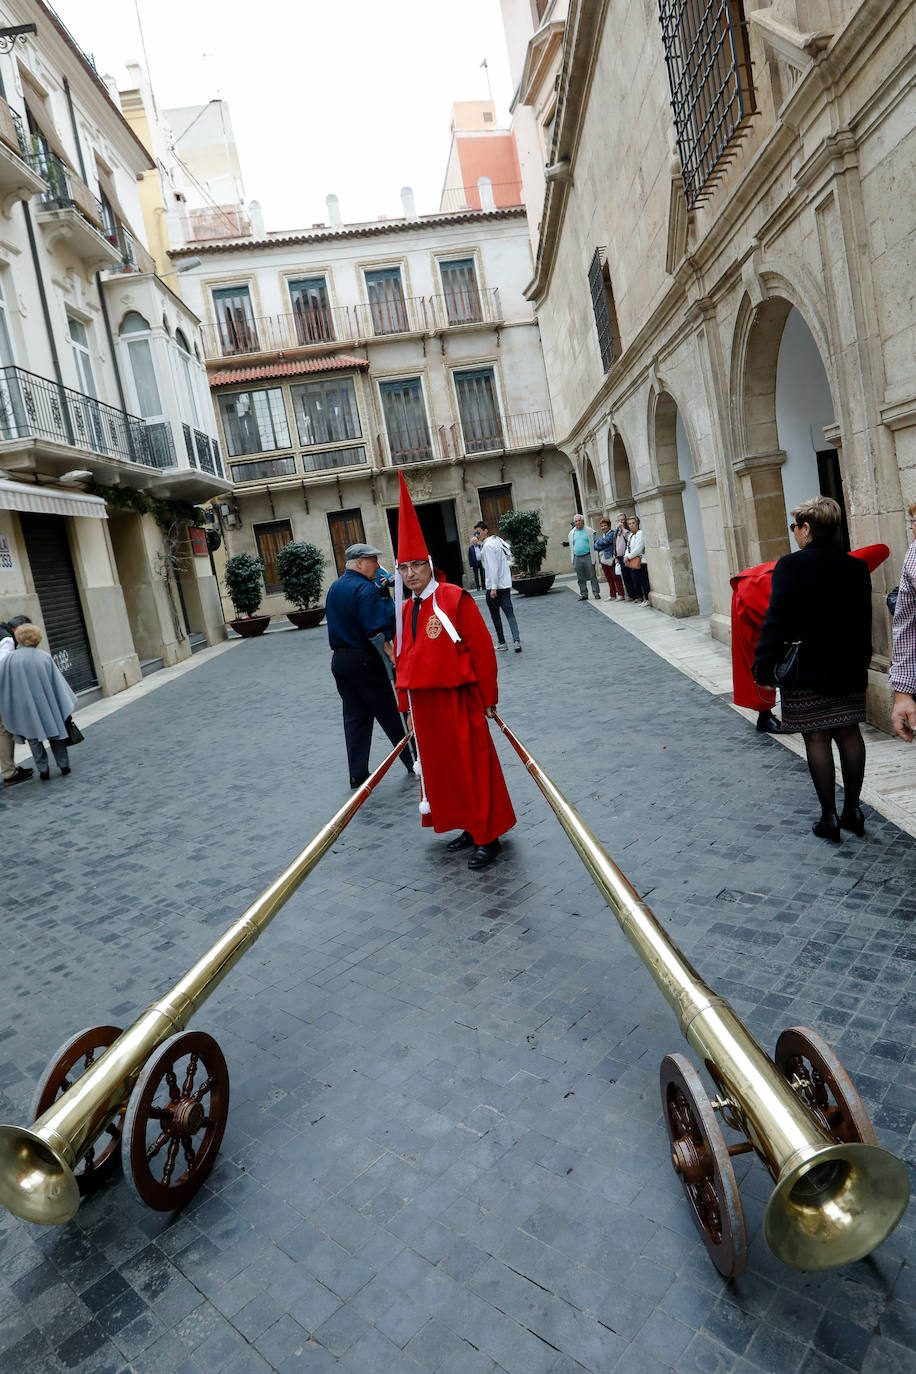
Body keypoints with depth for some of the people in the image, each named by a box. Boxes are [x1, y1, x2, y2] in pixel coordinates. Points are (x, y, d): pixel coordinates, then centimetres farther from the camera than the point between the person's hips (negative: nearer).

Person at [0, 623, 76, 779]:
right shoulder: (45, 657, -1)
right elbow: (58, 682, 2)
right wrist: (67, 704, 7)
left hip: (26, 707, -2)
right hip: (47, 705, 2)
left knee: (33, 737, 8)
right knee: (54, 731, 13)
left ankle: (43, 769, 6)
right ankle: (64, 765, 15)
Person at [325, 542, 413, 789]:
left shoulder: (333, 588, 13)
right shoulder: (365, 588, -15)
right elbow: (375, 631, -22)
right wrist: (392, 655, -17)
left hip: (339, 659, 8)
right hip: (364, 659, -8)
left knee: (354, 716, 10)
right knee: (388, 713, 3)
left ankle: (357, 775, 12)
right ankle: (413, 762, 15)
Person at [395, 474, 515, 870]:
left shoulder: (454, 599, -11)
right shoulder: (406, 611, 9)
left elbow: (482, 650, -11)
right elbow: (404, 660, 14)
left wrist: (487, 699, -10)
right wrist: (407, 705, 12)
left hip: (458, 701, -7)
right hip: (424, 703, 7)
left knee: (473, 767, 2)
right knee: (441, 768, 14)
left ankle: (487, 837, 14)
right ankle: (470, 826, 29)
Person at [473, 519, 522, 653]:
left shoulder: (488, 545, -13)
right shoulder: (497, 541, 15)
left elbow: (492, 567, -20)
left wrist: (493, 588, -21)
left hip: (494, 585, -8)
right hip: (506, 584, 8)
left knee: (495, 614, 5)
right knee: (509, 612, 3)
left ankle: (502, 643, 10)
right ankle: (516, 640, -10)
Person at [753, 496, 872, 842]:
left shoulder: (790, 567, -14)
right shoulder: (857, 567, 4)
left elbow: (776, 623, -16)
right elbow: (864, 625, 11)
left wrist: (764, 668, -10)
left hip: (806, 671, -5)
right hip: (849, 668, 6)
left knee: (816, 739, 2)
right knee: (849, 733, 13)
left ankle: (829, 818, 8)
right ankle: (853, 811, 22)